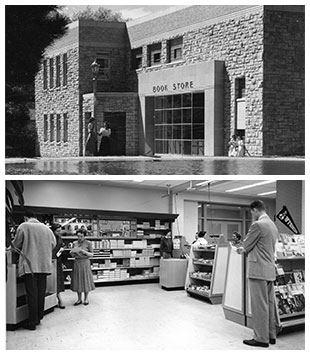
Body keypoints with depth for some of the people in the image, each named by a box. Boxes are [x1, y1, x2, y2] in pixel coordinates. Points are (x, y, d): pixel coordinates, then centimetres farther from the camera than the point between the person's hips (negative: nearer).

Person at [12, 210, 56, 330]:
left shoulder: (23, 227, -4)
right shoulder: (46, 228, 8)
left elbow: (16, 245, 3)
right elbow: (53, 244, 15)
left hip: (29, 265, -4)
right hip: (43, 265, 4)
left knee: (31, 293, -2)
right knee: (41, 292, 13)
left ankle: (32, 322, -1)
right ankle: (39, 318, 21)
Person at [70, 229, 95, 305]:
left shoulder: (88, 243, -4)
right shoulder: (75, 243, 7)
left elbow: (91, 254, -2)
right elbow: (73, 255, 15)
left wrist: (84, 252, -18)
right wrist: (72, 252, -8)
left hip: (85, 262, -3)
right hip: (76, 262, 4)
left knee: (86, 279, 1)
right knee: (77, 280, 4)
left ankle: (86, 298, 13)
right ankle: (79, 299, 13)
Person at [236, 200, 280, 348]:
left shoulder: (257, 225, -15)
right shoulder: (273, 225, 14)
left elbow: (246, 245, -7)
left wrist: (243, 250, 14)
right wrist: (245, 249, 22)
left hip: (258, 271, -9)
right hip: (270, 270, 9)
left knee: (260, 305, -4)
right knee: (269, 304, 13)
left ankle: (261, 338, 0)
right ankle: (271, 335, 20)